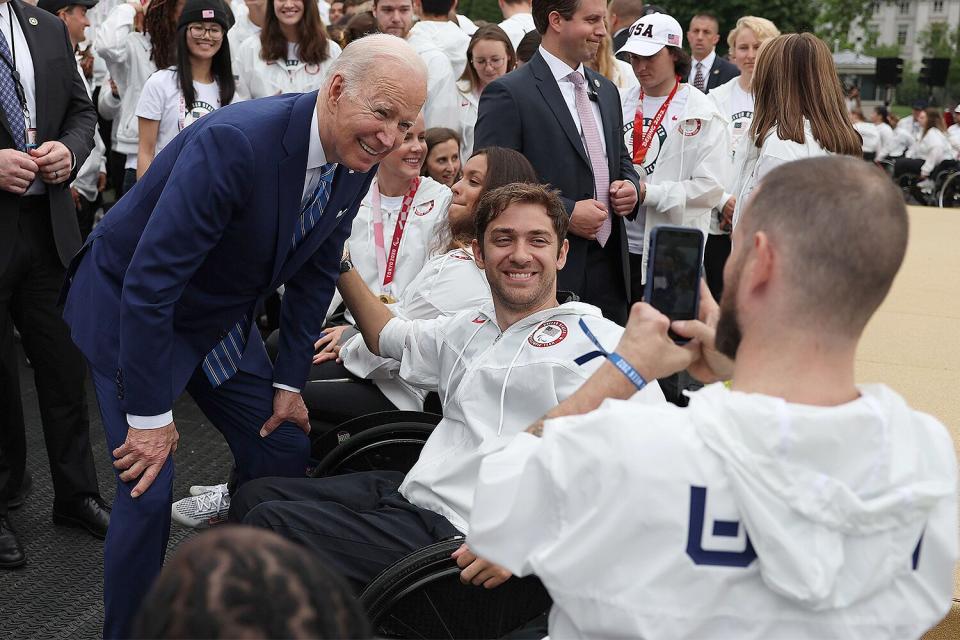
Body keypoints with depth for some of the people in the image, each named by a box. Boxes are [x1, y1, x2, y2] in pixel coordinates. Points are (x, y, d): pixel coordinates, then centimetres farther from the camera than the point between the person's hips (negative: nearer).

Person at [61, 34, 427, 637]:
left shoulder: (357, 163, -11)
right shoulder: (234, 142, -34)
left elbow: (315, 275, 3)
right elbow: (149, 280, -32)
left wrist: (290, 381, 3)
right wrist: (150, 414, -26)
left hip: (220, 314, 7)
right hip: (129, 308, -7)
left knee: (284, 447, 9)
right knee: (148, 488, -12)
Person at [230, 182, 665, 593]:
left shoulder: (592, 341, -11)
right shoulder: (470, 328, 14)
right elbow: (386, 336, 34)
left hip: (457, 533, -8)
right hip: (408, 490, 8)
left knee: (269, 524, -15)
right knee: (257, 496, 9)